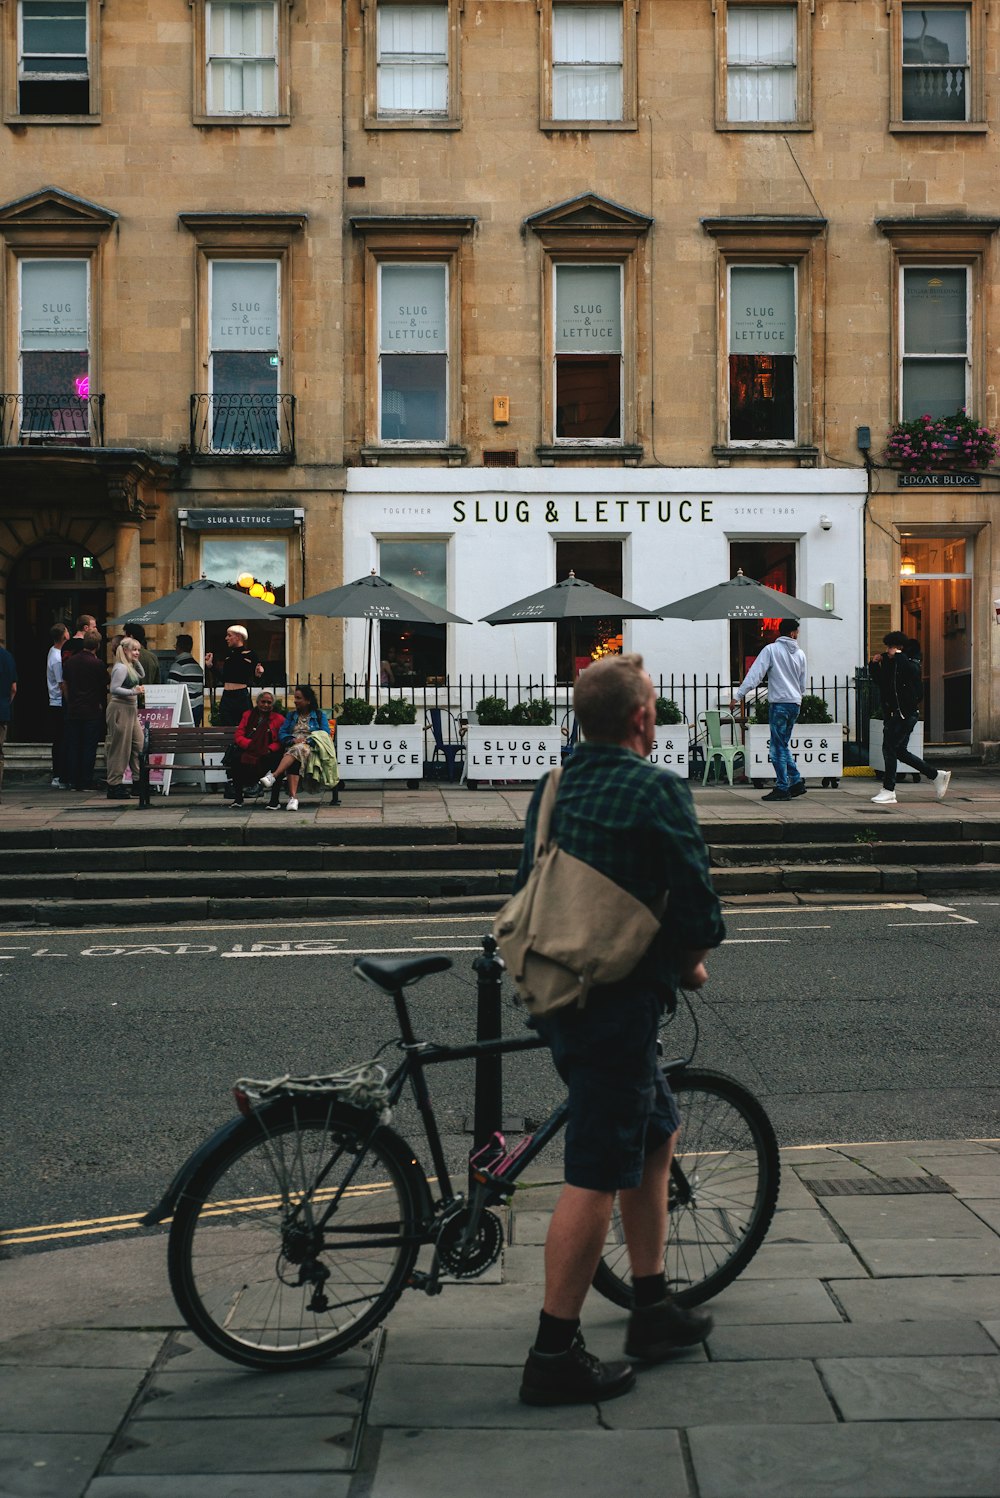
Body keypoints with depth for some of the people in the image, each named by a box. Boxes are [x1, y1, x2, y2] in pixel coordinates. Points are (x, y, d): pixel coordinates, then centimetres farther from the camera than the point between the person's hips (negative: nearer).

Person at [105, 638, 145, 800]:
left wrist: (137, 662, 15)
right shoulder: (121, 668, -14)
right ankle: (114, 785, -1)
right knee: (119, 747, -6)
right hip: (120, 709, -10)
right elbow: (113, 689, -20)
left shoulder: (130, 667, 15)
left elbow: (141, 677, 28)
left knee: (139, 743, 9)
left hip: (130, 710, 10)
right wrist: (133, 691, -26)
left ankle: (138, 781, 16)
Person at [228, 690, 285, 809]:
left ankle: (274, 800, -26)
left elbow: (281, 740, 2)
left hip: (269, 753, -1)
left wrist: (270, 749, -17)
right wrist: (250, 744, -12)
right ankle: (238, 797, -17)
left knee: (277, 759, -34)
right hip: (248, 752, 1)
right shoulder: (248, 715, 17)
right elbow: (238, 736, 7)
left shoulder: (279, 718, 12)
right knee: (236, 757, -29)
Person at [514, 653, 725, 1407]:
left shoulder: (553, 787, 9)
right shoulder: (659, 791, -14)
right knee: (596, 1176, -2)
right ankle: (555, 1355, 4)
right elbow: (699, 907, -15)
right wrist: (690, 965, 7)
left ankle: (653, 1310, 28)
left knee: (657, 1131, 22)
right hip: (621, 1003, -8)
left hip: (560, 996, 8)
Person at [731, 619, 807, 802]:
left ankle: (782, 788, -3)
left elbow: (754, 674, -13)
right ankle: (796, 782, 14)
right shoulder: (800, 654, 11)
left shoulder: (771, 649, -5)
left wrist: (738, 696, -14)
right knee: (782, 746, 16)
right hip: (795, 704, 6)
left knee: (778, 747, -2)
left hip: (779, 703, -5)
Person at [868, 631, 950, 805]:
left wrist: (898, 655, -21)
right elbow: (879, 681, 24)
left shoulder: (911, 663, -8)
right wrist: (874, 665, 9)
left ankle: (888, 791, -10)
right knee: (899, 751, 11)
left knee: (890, 747, -13)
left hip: (905, 713, -9)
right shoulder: (889, 662, 14)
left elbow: (912, 671, -30)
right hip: (891, 713, 9)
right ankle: (937, 775, 22)